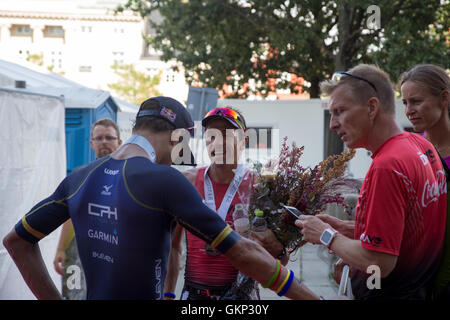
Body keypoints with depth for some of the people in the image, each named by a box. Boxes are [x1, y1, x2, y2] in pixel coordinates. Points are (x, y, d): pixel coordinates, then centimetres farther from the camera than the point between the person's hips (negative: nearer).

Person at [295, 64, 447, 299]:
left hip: (390, 293, -9)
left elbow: (379, 264, -27)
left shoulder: (386, 167, -25)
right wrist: (347, 229, 6)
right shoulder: (422, 146, 3)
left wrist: (328, 236, -12)